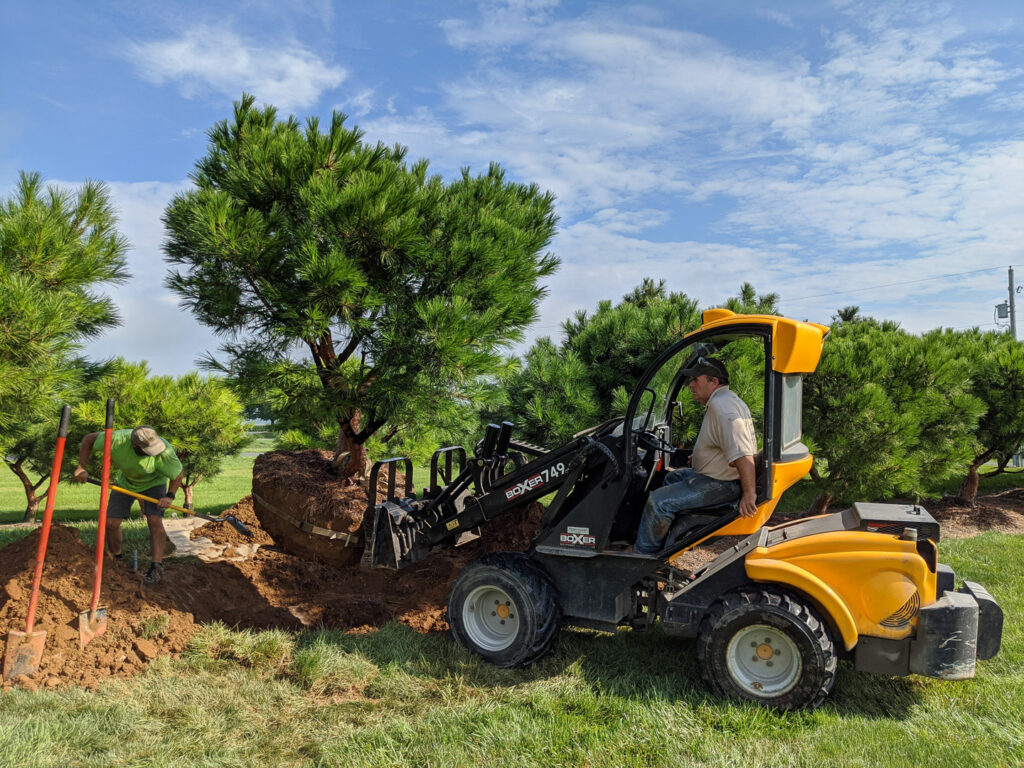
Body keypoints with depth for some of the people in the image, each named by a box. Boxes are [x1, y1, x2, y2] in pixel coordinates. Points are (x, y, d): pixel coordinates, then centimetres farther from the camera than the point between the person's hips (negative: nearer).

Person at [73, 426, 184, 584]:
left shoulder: (164, 452, -38)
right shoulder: (116, 440, -36)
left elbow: (178, 473, -21)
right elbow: (88, 439, -18)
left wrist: (170, 496, -29)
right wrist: (81, 468, -19)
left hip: (154, 483, -2)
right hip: (126, 482, 3)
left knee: (155, 521, -19)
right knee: (111, 522, 0)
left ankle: (156, 566, -16)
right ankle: (116, 558, 25)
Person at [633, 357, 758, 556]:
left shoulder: (722, 406, -25)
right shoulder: (721, 401, 11)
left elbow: (743, 454, -34)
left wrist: (749, 494, -35)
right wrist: (700, 457, 30)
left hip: (721, 485, -12)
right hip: (715, 473, 12)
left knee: (658, 501, -15)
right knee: (673, 477, 29)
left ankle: (643, 553, 3)